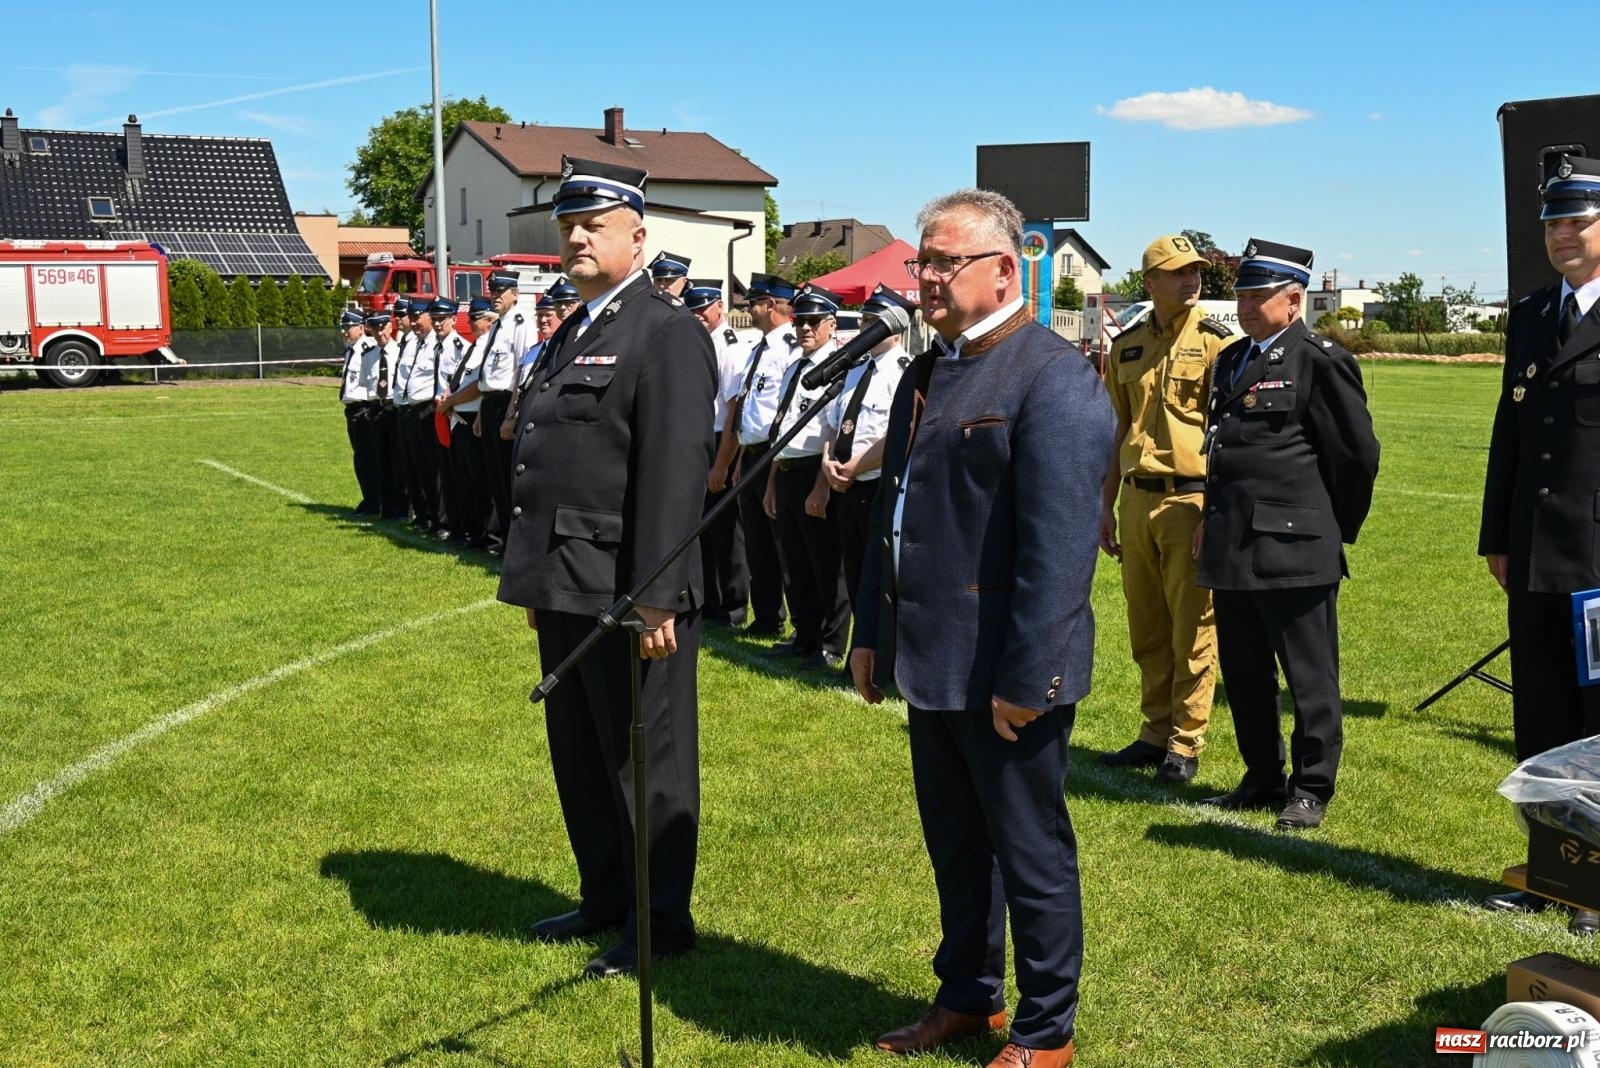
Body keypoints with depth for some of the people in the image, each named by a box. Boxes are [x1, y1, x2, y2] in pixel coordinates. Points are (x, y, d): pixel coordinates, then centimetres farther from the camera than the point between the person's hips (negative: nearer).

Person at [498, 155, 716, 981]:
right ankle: (605, 898, 34)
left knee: (647, 764, 3)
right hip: (565, 591, 9)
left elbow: (674, 472, -20)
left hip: (629, 595, -9)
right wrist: (535, 578, 19)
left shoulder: (666, 333, -12)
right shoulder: (572, 335, 17)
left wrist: (655, 594, -23)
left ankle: (661, 922, 17)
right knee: (578, 756, 18)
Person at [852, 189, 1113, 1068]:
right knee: (953, 846, 20)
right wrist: (871, 631, 15)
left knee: (1031, 853, 7)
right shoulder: (928, 371, 13)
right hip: (933, 663, 8)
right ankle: (968, 997, 38)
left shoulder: (1054, 378, -15)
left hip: (1005, 674, -8)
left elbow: (1060, 546, -21)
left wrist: (1025, 678, -22)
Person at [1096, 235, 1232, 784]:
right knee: (1146, 629, 12)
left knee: (1192, 628, 1)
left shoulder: (1216, 341, -4)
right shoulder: (1127, 346, 11)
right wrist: (1105, 505, 14)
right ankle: (1156, 733, 23)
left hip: (1191, 498, -5)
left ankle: (1186, 744, 10)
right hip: (1137, 500, 5)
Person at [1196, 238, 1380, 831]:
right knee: (1243, 673, 14)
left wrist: (1337, 528, 2)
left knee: (1310, 677, 3)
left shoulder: (1322, 361, -9)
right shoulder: (1231, 359, 16)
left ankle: (1311, 789, 14)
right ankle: (1263, 777, 28)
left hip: (1294, 548, -8)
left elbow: (1359, 454, -6)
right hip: (1233, 548, 8)